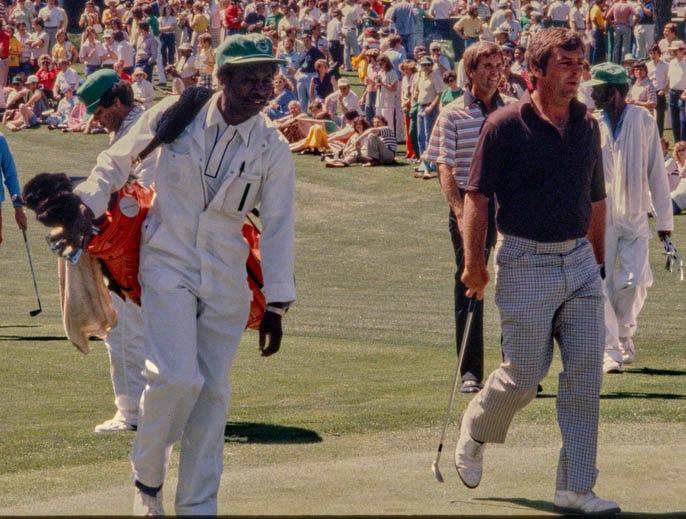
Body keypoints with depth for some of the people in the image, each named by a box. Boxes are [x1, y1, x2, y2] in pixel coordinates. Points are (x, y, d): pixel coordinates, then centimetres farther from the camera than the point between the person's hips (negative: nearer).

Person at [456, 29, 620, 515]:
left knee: (586, 376, 0)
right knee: (524, 375, 0)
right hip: (526, 264, -5)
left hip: (580, 262, 5)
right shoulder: (506, 125, -8)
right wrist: (474, 261, -13)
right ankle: (474, 432, 32)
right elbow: (477, 196, -8)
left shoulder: (587, 125, 8)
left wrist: (598, 257, 20)